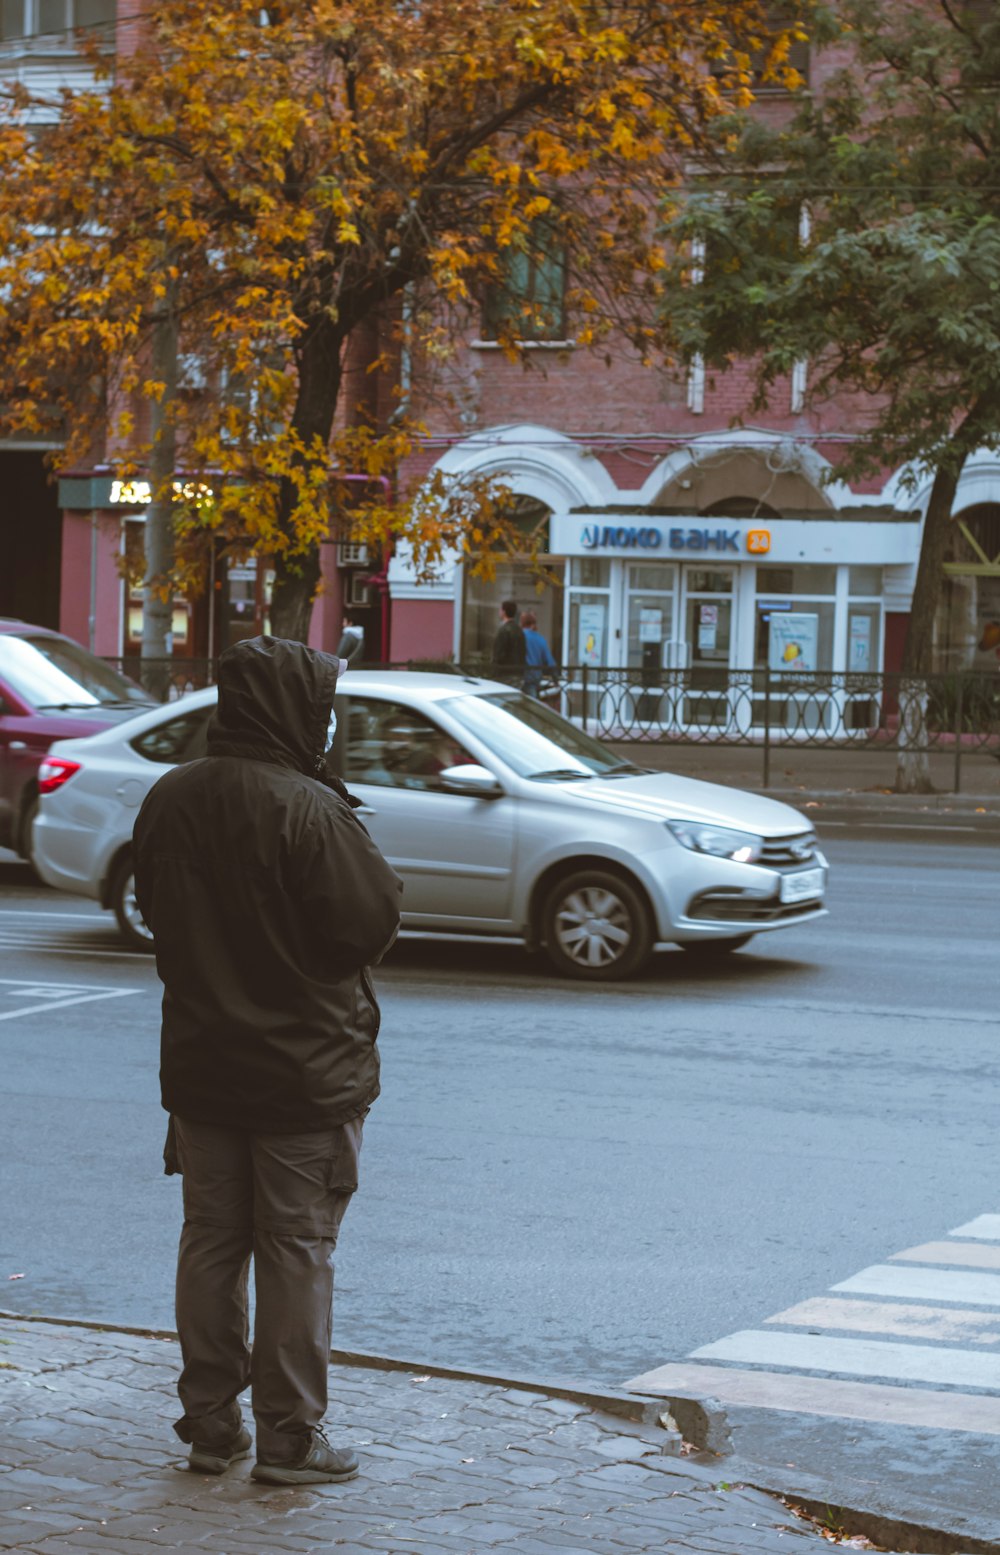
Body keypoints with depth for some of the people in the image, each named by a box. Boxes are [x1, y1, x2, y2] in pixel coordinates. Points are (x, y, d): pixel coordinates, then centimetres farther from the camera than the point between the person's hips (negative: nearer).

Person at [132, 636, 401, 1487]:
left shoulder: (169, 800, 2)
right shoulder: (308, 810, -20)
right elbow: (373, 922, -17)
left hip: (200, 1062, 6)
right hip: (306, 1067, -6)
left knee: (212, 1241, 14)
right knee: (297, 1250, 3)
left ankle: (211, 1423, 20)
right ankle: (289, 1437, 7)